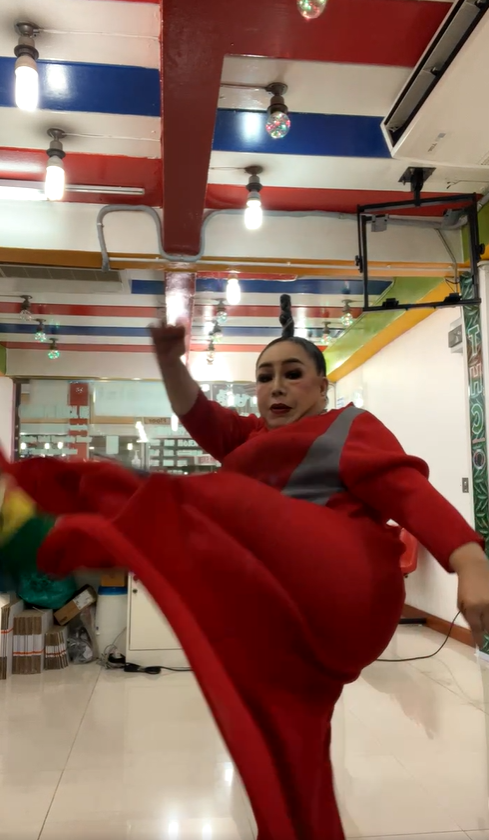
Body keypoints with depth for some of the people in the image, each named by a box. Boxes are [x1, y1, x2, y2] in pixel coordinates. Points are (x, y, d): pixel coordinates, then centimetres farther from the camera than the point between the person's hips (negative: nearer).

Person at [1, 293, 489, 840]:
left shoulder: (348, 426, 11)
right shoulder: (257, 437, 30)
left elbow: (409, 489, -4)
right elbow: (200, 418, 16)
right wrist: (169, 360, -3)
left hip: (333, 593, -8)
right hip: (288, 617, 8)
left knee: (183, 510, -15)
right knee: (286, 762, 15)